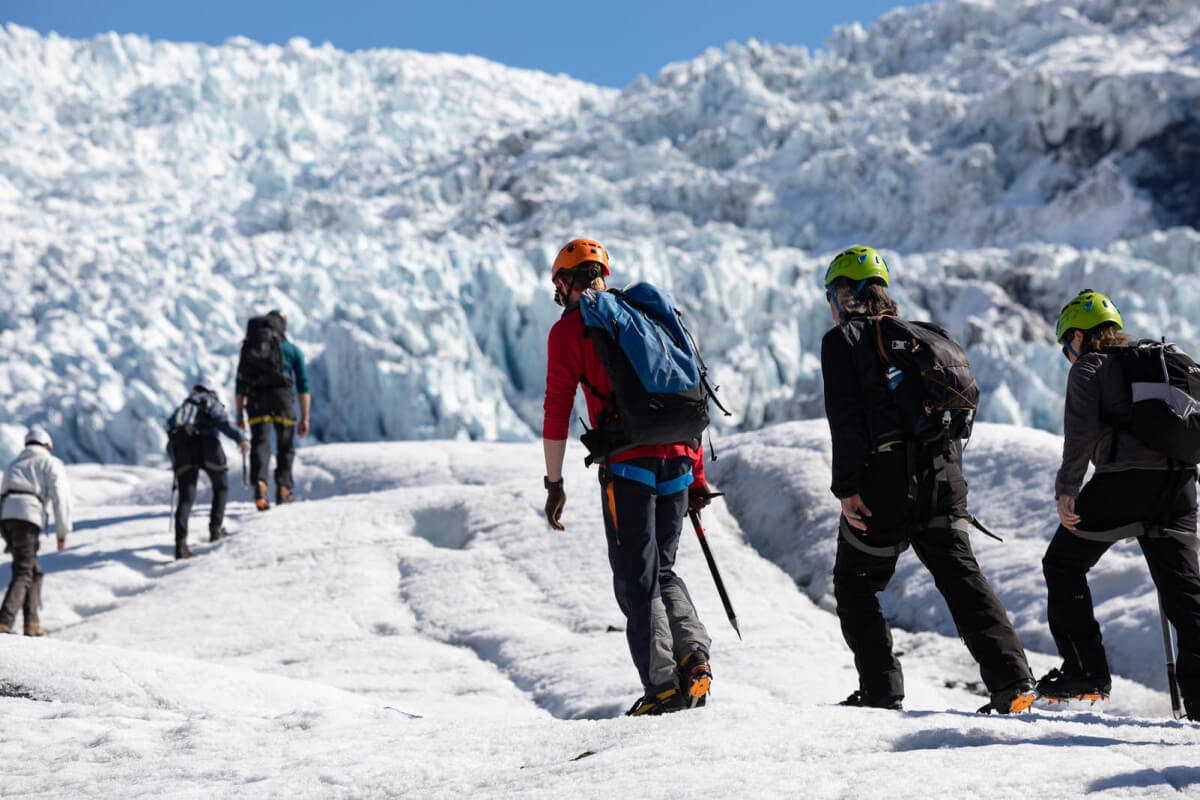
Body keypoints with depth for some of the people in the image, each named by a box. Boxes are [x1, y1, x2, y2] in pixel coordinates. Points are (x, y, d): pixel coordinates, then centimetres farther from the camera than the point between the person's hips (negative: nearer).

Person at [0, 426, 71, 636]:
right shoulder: (51, 463, 14)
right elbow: (61, 496, 1)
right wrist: (63, 531, 2)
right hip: (27, 517, -6)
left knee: (34, 571, 17)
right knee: (24, 573, -8)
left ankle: (31, 623, 10)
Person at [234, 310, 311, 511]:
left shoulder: (249, 348, 22)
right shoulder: (292, 350, 16)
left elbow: (240, 383, 19)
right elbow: (303, 386, 9)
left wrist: (239, 414, 22)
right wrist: (305, 418, 8)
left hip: (255, 398, 1)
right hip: (282, 395, -1)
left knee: (260, 443, -5)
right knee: (285, 445, 13)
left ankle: (260, 482, -29)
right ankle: (283, 489, 9)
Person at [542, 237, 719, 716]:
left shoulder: (570, 329, 3)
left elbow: (558, 409, -4)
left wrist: (553, 482, 1)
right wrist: (696, 477, 22)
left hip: (627, 465, -5)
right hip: (678, 460, 5)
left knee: (637, 581, 2)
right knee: (662, 571, 19)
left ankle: (663, 685, -3)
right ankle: (694, 654, 0)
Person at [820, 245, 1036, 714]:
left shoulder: (842, 340, 3)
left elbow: (845, 416, -9)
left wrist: (846, 488, -11)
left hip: (884, 473, -5)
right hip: (939, 470, 5)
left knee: (854, 584, 10)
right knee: (959, 571, 2)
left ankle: (881, 691, 4)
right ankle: (1012, 680, -11)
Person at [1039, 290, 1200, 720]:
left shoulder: (1089, 367, 4)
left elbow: (1082, 430, -11)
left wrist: (1067, 489, -12)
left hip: (1123, 481, -6)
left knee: (1064, 564, 12)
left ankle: (1086, 671, 6)